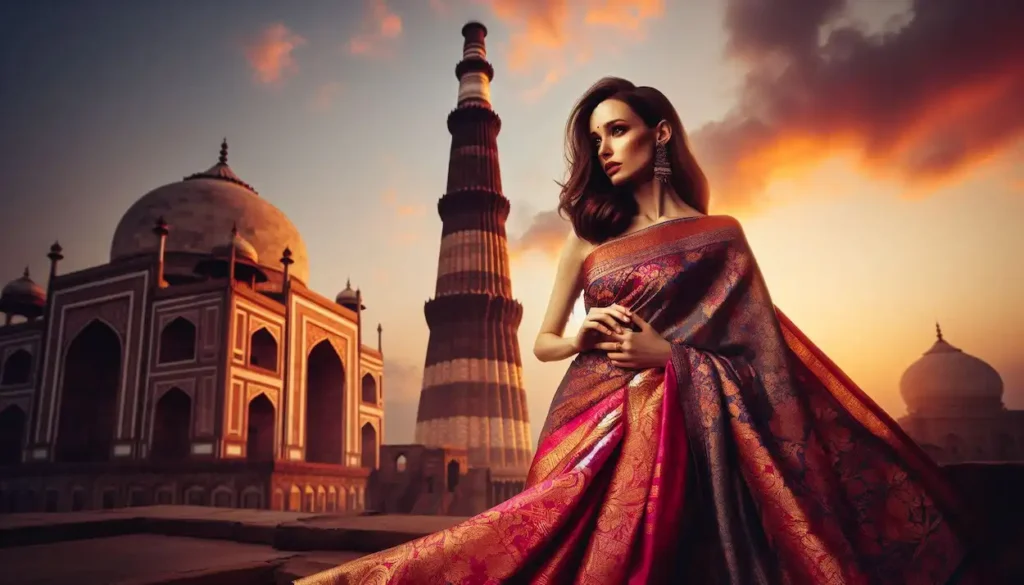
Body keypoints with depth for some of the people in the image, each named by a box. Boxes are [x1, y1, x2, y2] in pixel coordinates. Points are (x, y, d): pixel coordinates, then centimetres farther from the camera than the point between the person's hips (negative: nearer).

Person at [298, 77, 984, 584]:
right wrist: (581, 338, -6)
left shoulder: (719, 234, 6)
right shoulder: (590, 236, 14)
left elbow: (759, 353, 1)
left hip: (673, 427, -2)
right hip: (591, 421, 3)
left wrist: (665, 353, -14)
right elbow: (543, 342, 17)